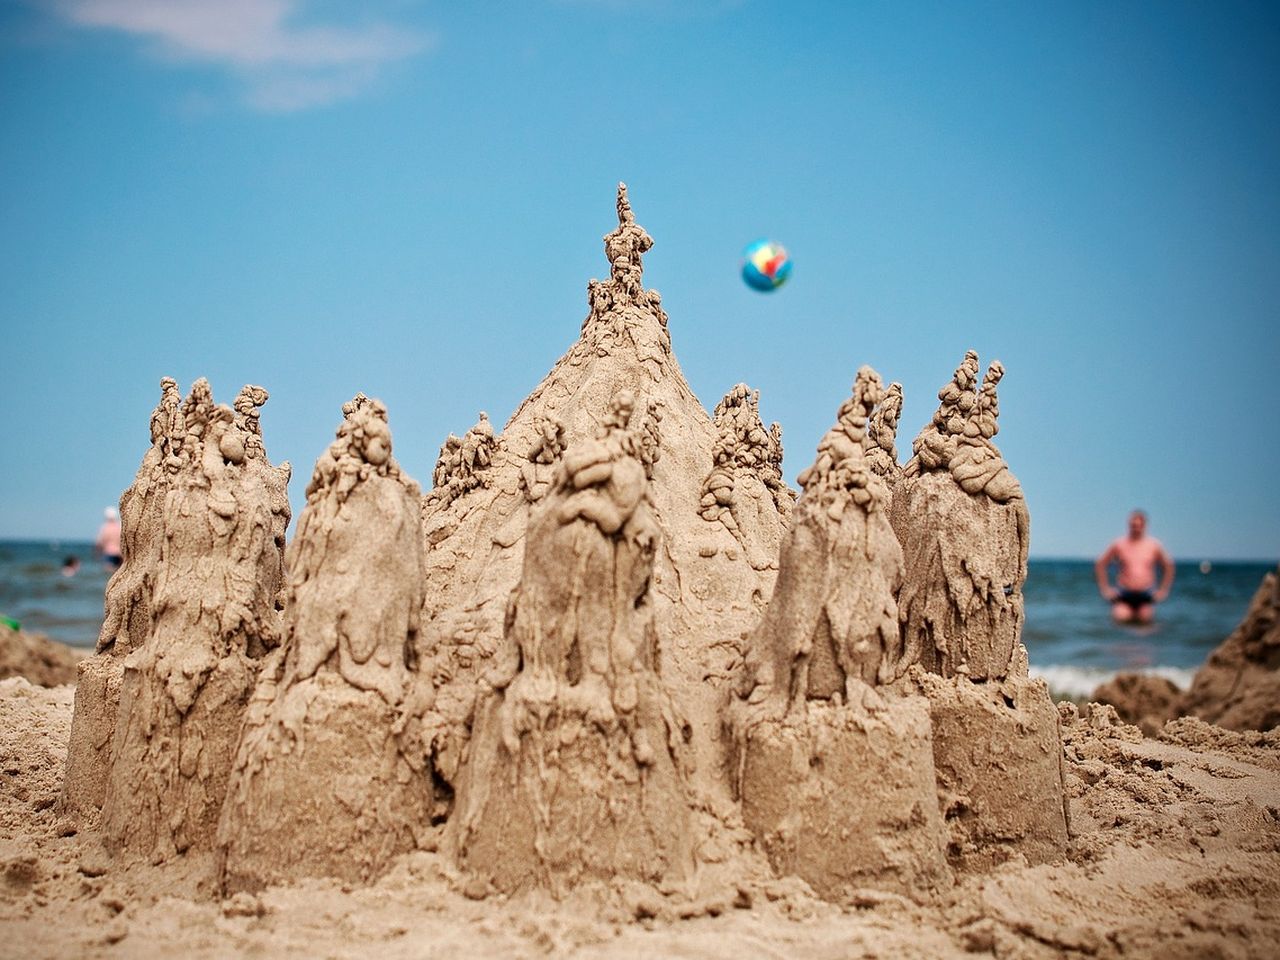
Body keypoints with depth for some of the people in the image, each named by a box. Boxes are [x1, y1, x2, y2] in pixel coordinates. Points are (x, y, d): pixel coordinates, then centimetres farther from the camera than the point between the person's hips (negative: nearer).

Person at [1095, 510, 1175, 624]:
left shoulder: (1154, 545, 6)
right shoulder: (1119, 545, 2)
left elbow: (1169, 567, 16)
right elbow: (1100, 565, 8)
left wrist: (1163, 590, 8)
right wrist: (1105, 588, 2)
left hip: (1146, 593, 1)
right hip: (1124, 593, -1)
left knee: (1145, 618, -20)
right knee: (1121, 617, -25)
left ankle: (1143, 611, 16)